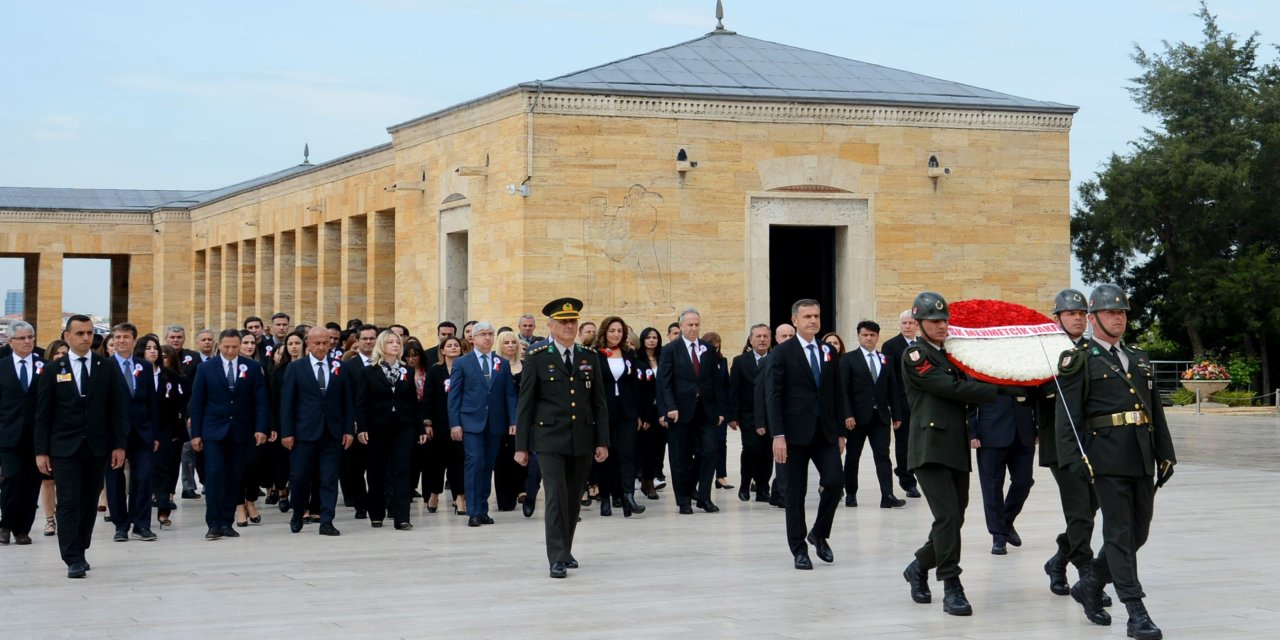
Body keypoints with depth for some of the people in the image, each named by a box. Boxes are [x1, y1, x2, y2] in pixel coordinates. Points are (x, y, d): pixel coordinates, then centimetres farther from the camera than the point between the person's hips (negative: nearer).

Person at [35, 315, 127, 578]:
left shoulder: (108, 369, 5)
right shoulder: (52, 371, 2)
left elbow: (116, 409, 5)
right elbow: (42, 414, 2)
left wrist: (119, 445, -1)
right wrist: (41, 451, -4)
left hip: (97, 447, 2)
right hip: (64, 448, -2)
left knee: (89, 503, 7)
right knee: (69, 503, -7)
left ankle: (79, 551, 21)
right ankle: (73, 560, -9)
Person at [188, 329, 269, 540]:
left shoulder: (252, 367, 3)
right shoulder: (206, 368, 2)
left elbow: (260, 400, 2)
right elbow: (196, 403, 3)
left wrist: (261, 428, -7)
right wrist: (195, 433, -1)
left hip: (241, 432, 1)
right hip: (214, 430, -1)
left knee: (235, 478, 2)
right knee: (214, 475, -9)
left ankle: (226, 522, 10)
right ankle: (214, 524, -6)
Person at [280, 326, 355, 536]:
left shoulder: (339, 367, 7)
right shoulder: (296, 367, 1)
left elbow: (346, 401, 8)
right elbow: (287, 402, -1)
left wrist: (349, 429, 1)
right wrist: (286, 432, -7)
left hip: (332, 432, 2)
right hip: (304, 432, -2)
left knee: (329, 479, 0)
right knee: (299, 478, 3)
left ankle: (326, 522, 3)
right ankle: (297, 516, 24)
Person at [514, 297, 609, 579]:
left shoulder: (590, 358, 9)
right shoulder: (537, 358, -1)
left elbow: (599, 404, 10)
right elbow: (525, 405, 0)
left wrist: (602, 441, 3)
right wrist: (521, 446, -3)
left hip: (582, 440, 4)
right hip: (550, 440, -4)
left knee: (573, 499, 10)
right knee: (556, 497, -12)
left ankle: (565, 550, 25)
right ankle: (557, 558, -10)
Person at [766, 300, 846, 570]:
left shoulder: (829, 353, 12)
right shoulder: (782, 353, -2)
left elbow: (837, 395, 14)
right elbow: (772, 396, -7)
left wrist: (840, 432, 9)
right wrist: (778, 435, -15)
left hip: (825, 433, 4)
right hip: (796, 433, -4)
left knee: (835, 481, -9)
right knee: (796, 492, 1)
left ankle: (819, 534, 14)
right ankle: (799, 548, 12)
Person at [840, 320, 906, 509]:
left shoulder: (885, 360, 12)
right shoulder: (849, 359, 0)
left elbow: (892, 389, 12)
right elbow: (843, 390, -6)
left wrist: (895, 414, 6)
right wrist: (847, 415, -15)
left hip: (880, 416, 3)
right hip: (857, 416, -3)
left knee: (883, 456, -5)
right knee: (853, 456, 6)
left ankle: (888, 496, -11)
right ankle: (850, 494, 17)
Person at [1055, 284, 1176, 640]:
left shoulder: (1140, 360, 19)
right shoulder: (1080, 361, 0)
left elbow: (1156, 411, 21)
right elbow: (1068, 415, -7)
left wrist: (1165, 454, 15)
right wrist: (1075, 457, -16)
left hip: (1143, 460, 7)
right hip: (1107, 459, -7)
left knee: (1138, 533, 10)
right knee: (1120, 533, -6)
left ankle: (1090, 587, 29)